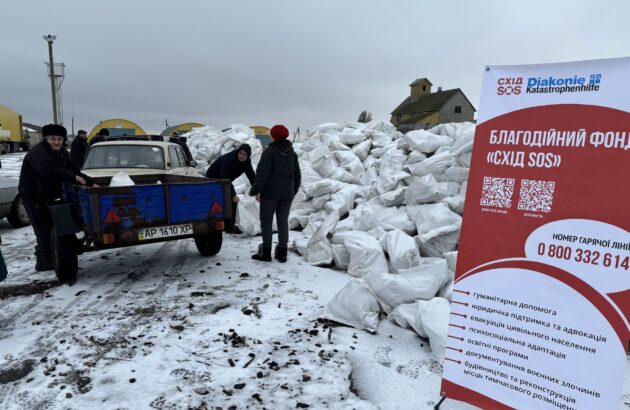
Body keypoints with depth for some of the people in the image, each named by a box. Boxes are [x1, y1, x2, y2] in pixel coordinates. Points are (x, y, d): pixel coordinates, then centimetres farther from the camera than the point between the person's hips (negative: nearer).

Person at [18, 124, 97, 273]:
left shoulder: (62, 153, 8)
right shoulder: (38, 153, -20)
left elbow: (73, 170, 4)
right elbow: (51, 172, -35)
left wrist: (91, 183, -6)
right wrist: (74, 177, -31)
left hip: (48, 195, 8)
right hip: (33, 196, -8)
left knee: (52, 226, 12)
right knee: (43, 229, -7)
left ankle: (51, 258, 23)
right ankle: (44, 262, 2)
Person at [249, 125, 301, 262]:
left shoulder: (269, 152, -8)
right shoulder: (292, 153, 11)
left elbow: (262, 173, -15)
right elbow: (297, 175, 15)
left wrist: (255, 190, -8)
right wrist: (293, 191, 25)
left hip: (270, 193, -5)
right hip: (287, 194, 6)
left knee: (266, 221, 4)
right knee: (283, 222, 10)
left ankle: (266, 252, 7)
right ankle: (282, 253, 13)